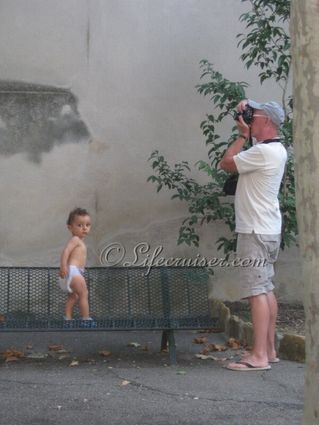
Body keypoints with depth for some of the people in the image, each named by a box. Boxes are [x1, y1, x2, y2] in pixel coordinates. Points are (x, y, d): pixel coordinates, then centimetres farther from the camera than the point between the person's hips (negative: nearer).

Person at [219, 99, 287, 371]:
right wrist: (244, 110, 11)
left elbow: (226, 163, -11)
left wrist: (243, 135, -2)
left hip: (255, 231, -10)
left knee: (257, 292, -11)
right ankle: (269, 349, 18)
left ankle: (259, 356, -12)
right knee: (266, 289, 12)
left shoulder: (263, 152, -18)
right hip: (268, 230, 10)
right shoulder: (275, 149, 13)